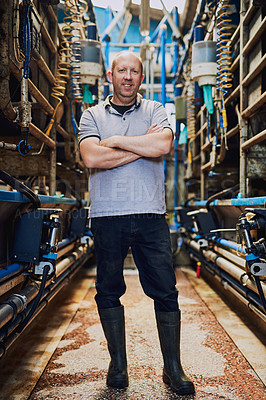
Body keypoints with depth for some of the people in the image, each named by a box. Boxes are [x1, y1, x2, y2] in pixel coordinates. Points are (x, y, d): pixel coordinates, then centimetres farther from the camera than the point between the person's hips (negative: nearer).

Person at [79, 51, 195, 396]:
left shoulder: (155, 111, 12)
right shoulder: (92, 115, 11)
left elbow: (163, 145, -10)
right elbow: (91, 158, -9)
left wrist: (115, 140, -5)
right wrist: (143, 145, -6)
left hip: (150, 215, 0)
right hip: (106, 215, 1)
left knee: (165, 291, 1)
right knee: (109, 291, 7)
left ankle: (173, 368, 14)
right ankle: (118, 364, 23)